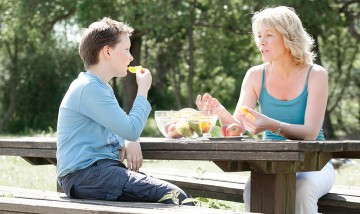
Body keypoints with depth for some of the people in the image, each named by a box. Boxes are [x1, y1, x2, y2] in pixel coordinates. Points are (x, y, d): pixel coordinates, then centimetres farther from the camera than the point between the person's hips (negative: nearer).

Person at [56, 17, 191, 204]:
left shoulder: (102, 88, 21)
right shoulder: (89, 88, -12)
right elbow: (132, 129, -17)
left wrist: (130, 142, 6)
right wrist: (143, 90, -3)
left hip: (102, 167, 10)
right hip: (84, 174, -10)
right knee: (172, 196, -22)